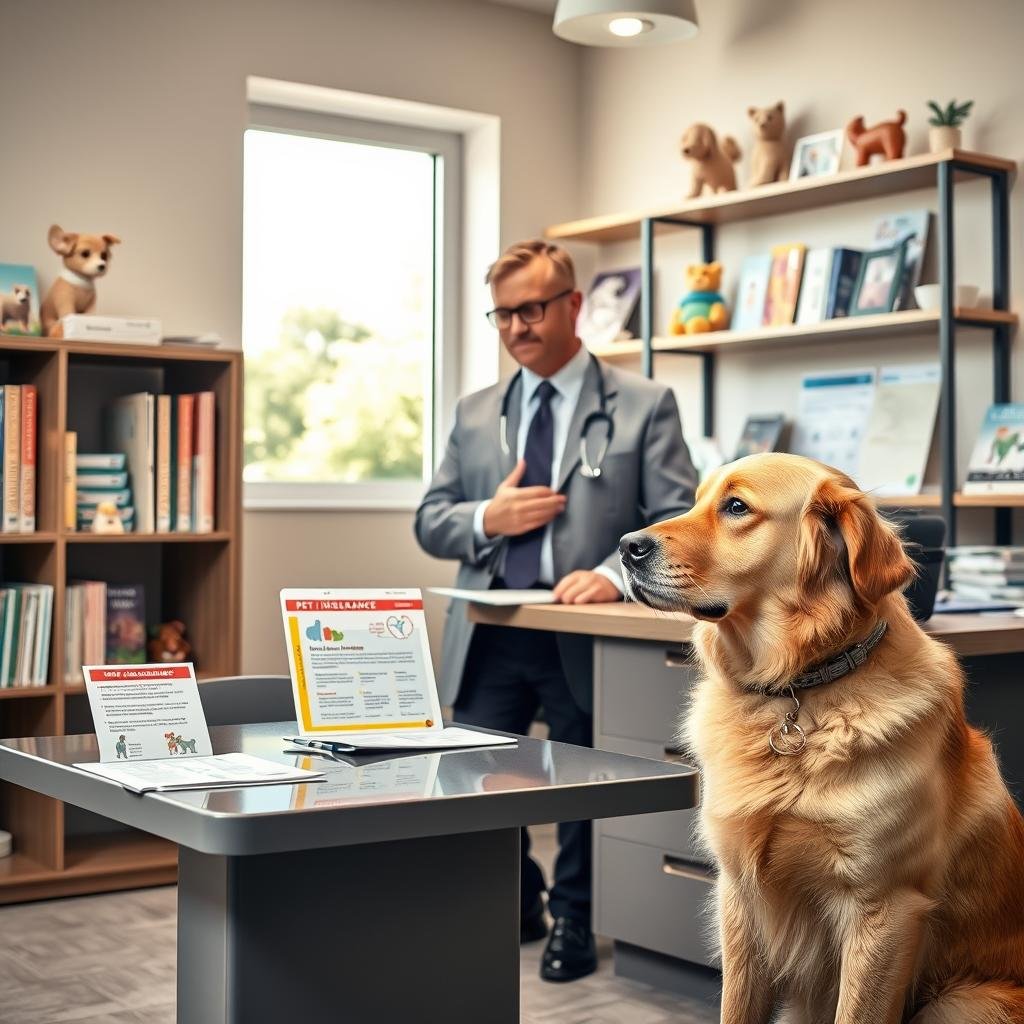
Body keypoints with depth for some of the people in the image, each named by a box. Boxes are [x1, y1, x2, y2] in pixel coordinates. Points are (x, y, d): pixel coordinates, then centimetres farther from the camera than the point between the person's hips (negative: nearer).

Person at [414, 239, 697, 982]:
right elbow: (430, 522, 13)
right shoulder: (475, 414, 13)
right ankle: (515, 905, 31)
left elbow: (678, 522, -7)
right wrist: (486, 519, -8)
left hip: (585, 635, -3)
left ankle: (574, 923, 32)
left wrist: (615, 573, -25)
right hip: (489, 634, 4)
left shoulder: (644, 406, 0)